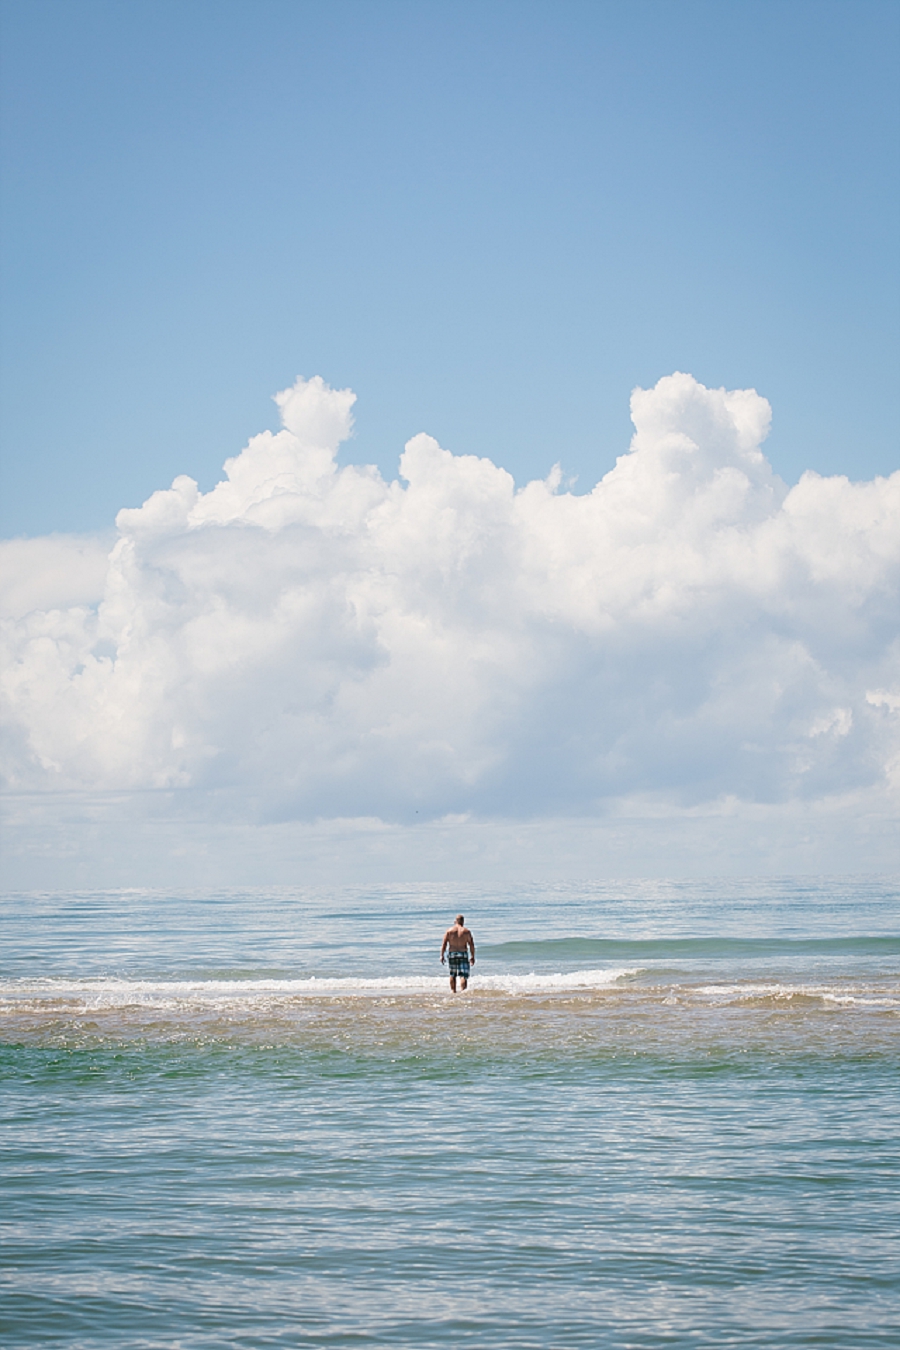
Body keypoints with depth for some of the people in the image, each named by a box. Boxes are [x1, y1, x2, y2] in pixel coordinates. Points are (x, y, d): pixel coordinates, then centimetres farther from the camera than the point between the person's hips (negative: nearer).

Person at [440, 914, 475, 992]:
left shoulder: (449, 931, 2)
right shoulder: (466, 931, -1)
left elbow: (444, 944, -4)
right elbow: (471, 945, -2)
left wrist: (441, 955, -1)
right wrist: (473, 957, 4)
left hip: (451, 954, 2)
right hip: (463, 954, -2)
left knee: (452, 974, 19)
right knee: (463, 975, -6)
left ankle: (453, 991, 22)